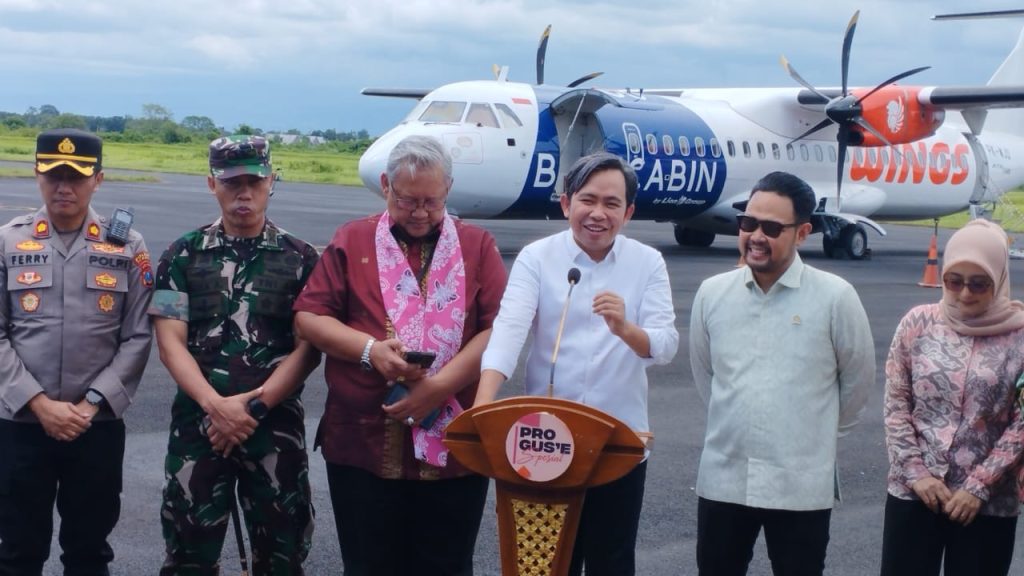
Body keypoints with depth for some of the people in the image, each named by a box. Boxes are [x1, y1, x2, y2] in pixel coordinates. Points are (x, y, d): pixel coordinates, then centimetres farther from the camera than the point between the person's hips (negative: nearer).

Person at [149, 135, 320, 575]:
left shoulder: (301, 259, 3)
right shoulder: (183, 255, 4)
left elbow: (308, 349, -2)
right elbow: (170, 341, -2)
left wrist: (253, 407, -13)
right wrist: (217, 405, -16)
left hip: (276, 425, 0)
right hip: (198, 422, 0)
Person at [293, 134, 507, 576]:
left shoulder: (478, 246, 5)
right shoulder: (351, 241, 6)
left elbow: (500, 328, -4)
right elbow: (308, 317, 2)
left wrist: (441, 385, -15)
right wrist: (370, 349, -14)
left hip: (454, 444, 0)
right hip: (365, 443, 0)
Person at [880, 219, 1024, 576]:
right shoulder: (917, 324, 0)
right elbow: (895, 406, 3)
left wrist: (979, 486, -9)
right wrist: (916, 473, -5)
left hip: (989, 503, -1)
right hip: (913, 493, 1)